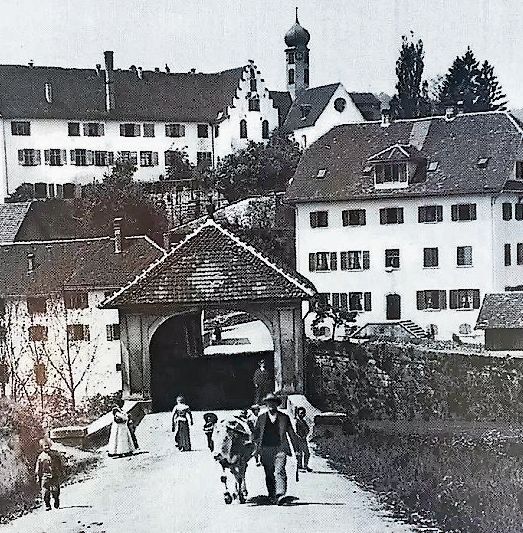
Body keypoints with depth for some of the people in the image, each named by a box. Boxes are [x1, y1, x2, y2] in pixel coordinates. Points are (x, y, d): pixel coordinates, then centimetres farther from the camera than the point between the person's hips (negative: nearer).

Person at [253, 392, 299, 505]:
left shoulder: (284, 417, 9)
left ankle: (280, 495, -28)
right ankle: (272, 496, 19)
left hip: (280, 449, -2)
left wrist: (296, 449, 13)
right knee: (269, 474, 7)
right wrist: (257, 447, 2)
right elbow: (256, 433, 14)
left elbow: (291, 433, 14)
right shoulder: (261, 418, 11)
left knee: (279, 471, -18)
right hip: (265, 449, 2)